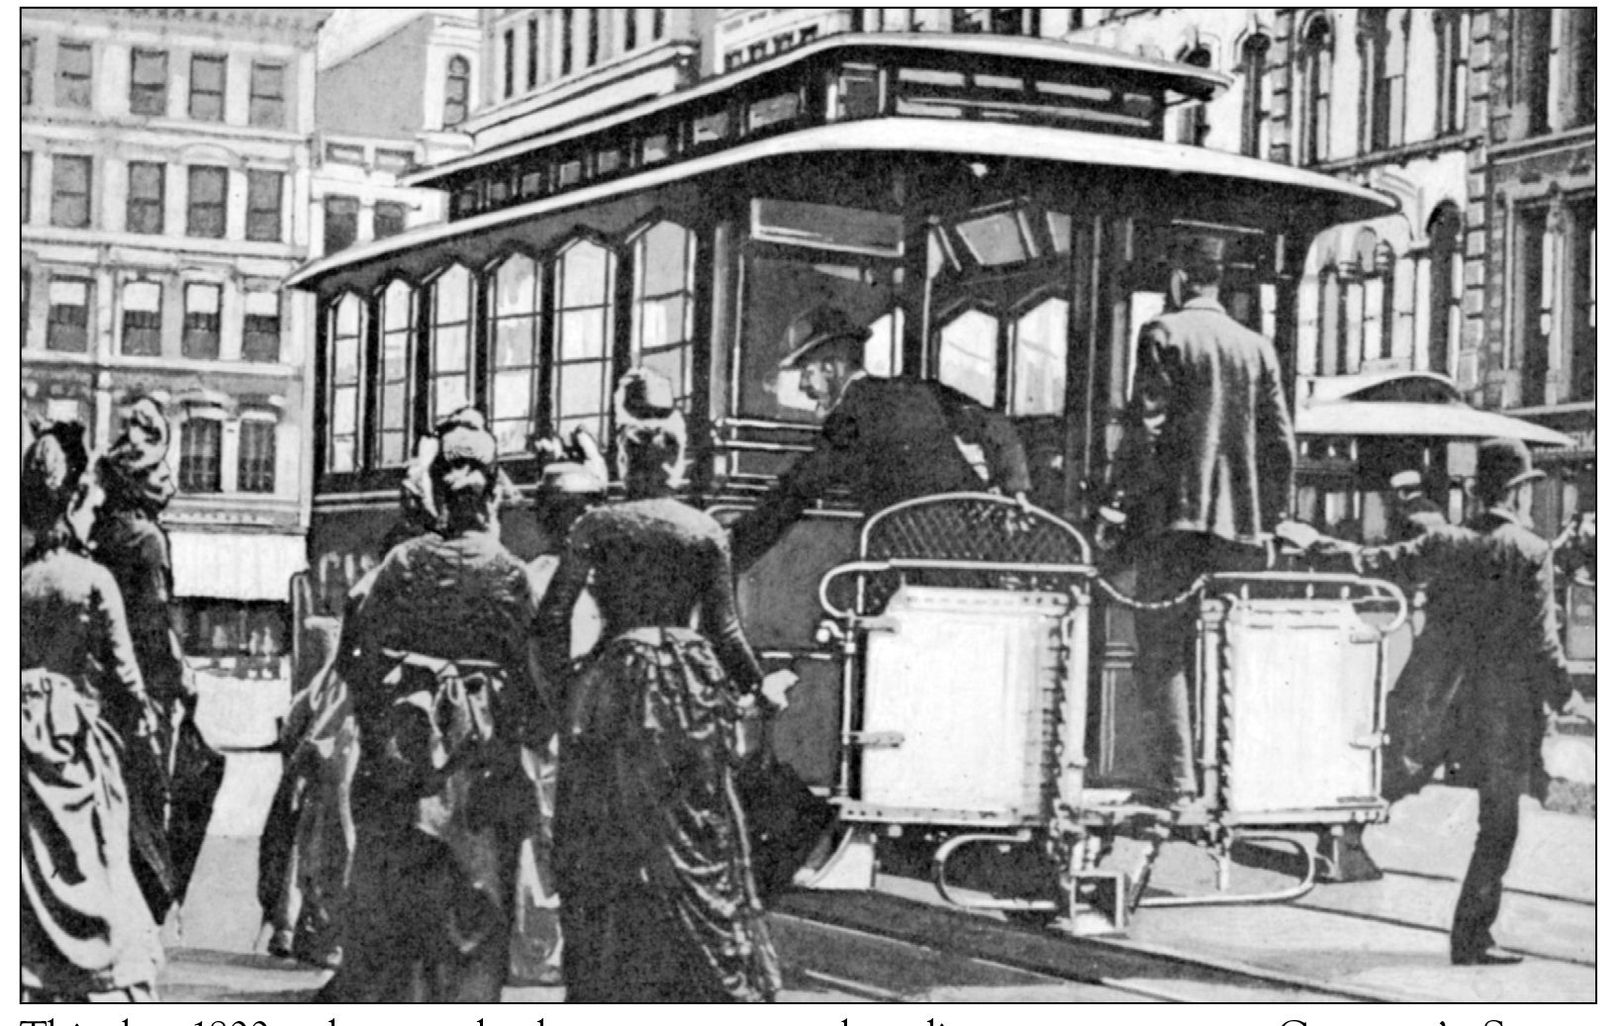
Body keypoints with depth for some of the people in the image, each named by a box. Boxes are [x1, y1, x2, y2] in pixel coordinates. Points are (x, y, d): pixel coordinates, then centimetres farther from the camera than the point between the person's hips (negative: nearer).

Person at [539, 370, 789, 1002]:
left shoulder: (597, 527, -1)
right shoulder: (706, 532, 2)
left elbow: (552, 617, -7)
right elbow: (724, 629, 1)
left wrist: (562, 687, 5)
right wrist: (753, 684, 17)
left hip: (614, 684, -1)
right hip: (690, 684, 1)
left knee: (609, 852, 6)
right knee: (700, 850, 6)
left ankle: (612, 992, 8)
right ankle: (727, 990, 5)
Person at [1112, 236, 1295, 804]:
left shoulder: (1164, 334, -3)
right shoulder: (1257, 347, 10)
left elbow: (1146, 427, -11)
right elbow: (1281, 442, 9)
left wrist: (1129, 493, -3)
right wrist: (1271, 513, 16)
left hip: (1175, 513, -4)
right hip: (1242, 522, 5)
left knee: (1163, 651, -2)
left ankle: (1175, 777, -8)